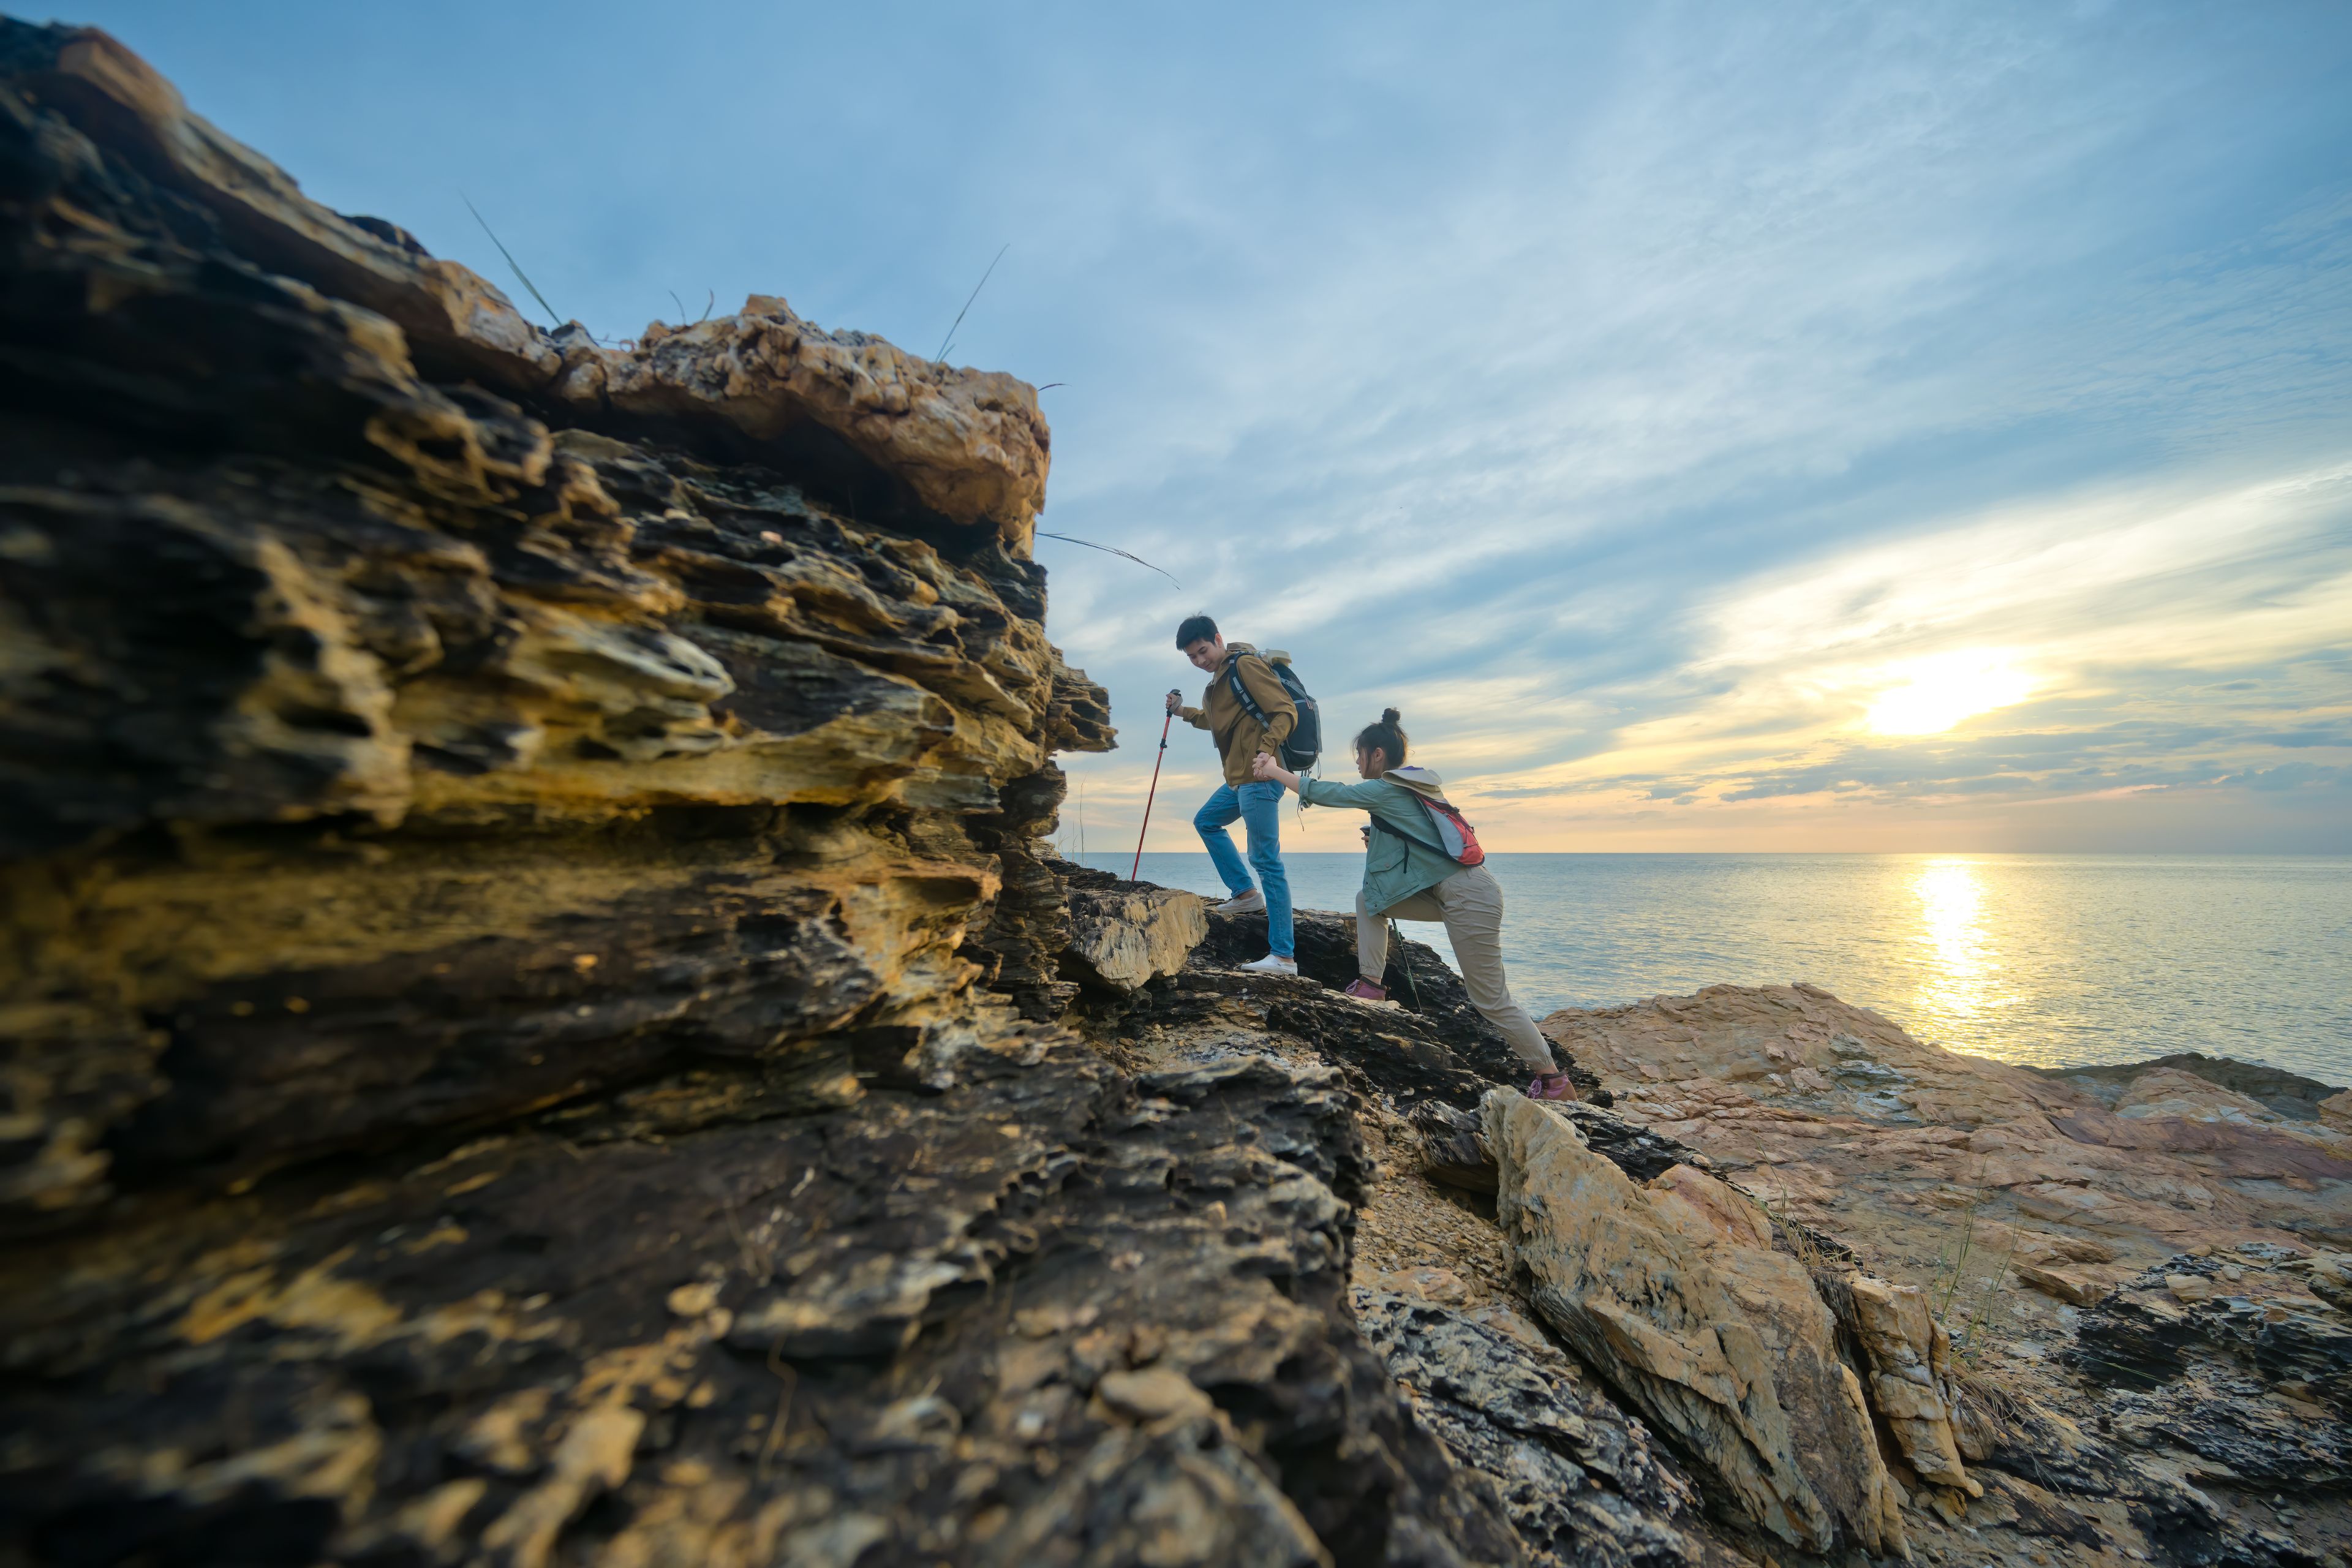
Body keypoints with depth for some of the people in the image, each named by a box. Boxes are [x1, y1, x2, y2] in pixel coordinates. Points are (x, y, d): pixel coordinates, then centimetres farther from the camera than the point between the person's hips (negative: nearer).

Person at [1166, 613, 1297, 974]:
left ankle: (1284, 956, -6)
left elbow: (1286, 711, -18)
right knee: (1206, 821, 26)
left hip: (1259, 777, -11)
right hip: (1239, 778, 11)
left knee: (1266, 860, -10)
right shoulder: (1220, 676, 19)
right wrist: (1184, 712, 28)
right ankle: (1246, 893, 24)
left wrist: (1265, 750, -31)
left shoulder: (1245, 664, -10)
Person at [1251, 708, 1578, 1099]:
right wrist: (1379, 842, 11)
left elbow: (1328, 793, -11)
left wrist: (1275, 771, -2)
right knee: (1368, 898, 7)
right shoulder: (1411, 786, 15)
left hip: (1469, 898, -9)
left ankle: (1555, 1080, 14)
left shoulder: (1387, 790, -12)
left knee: (1491, 1000, 0)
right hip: (1448, 891, 10)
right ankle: (1371, 984, 8)